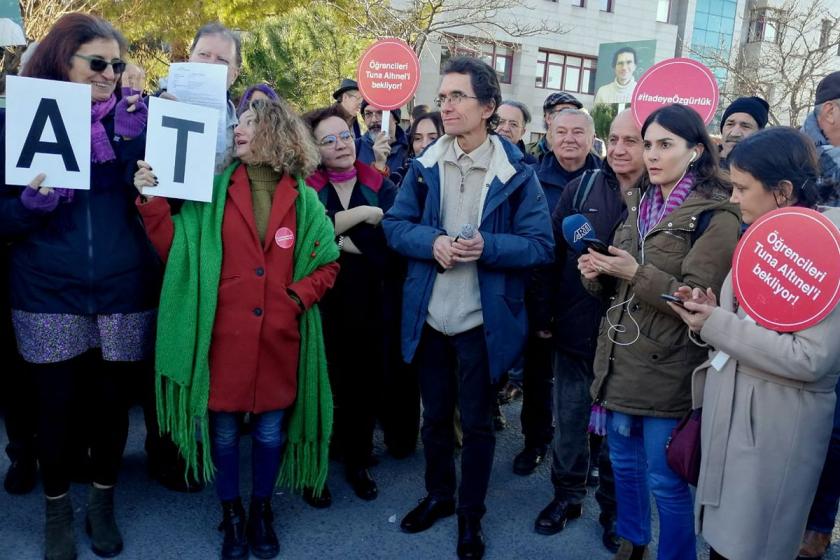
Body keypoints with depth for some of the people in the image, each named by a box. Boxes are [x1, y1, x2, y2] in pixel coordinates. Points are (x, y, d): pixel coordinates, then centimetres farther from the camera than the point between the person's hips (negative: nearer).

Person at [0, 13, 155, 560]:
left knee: (112, 399, 10)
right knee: (55, 403, 8)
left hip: (122, 290, 1)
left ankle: (103, 501, 33)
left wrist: (135, 137, -15)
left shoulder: (129, 119, 4)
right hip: (49, 293, -1)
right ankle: (57, 507, 32)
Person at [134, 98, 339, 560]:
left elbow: (327, 263, 7)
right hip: (224, 334, 0)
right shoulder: (215, 189, 4)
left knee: (270, 430, 13)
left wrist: (298, 296, -6)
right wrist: (153, 202, -9)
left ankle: (261, 511, 35)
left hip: (279, 337, 1)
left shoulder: (303, 198, 4)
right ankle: (231, 514, 32)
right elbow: (176, 248, 1)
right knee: (223, 430, 10)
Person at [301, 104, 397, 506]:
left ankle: (357, 462, 30)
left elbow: (391, 239, -12)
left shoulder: (380, 186, 4)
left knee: (364, 383, 10)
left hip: (368, 304, 2)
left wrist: (335, 238, -13)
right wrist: (360, 214, -17)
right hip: (321, 304, -2)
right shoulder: (305, 186, 0)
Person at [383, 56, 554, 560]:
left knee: (477, 422, 12)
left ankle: (471, 515, 32)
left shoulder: (516, 173, -9)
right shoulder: (425, 165, 1)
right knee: (435, 415, 20)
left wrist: (486, 246, -26)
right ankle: (438, 494, 43)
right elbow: (395, 224, 1)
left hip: (483, 320, -3)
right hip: (429, 316, 3)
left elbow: (541, 245, -10)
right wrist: (433, 242, -18)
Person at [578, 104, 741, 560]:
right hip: (619, 357, 7)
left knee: (665, 481, 6)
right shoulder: (639, 203, 10)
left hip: (666, 367, -7)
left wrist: (636, 273, -25)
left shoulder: (716, 217, -12)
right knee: (623, 462, 20)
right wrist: (597, 274, -5)